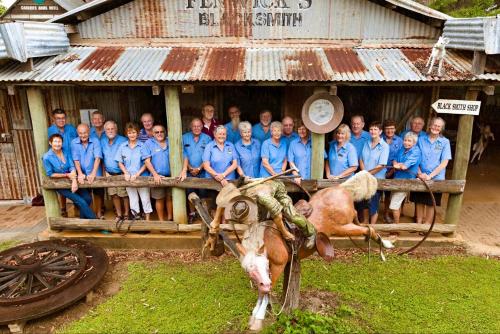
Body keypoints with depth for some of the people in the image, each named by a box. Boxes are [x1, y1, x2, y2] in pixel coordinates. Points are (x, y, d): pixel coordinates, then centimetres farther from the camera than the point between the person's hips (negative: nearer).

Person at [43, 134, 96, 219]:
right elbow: (50, 174, -8)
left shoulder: (66, 153, 0)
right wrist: (67, 175, -12)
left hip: (71, 181, 4)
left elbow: (72, 167, -7)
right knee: (81, 202, -15)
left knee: (88, 198, -10)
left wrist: (74, 180, -22)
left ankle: (83, 218, 13)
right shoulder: (47, 157, -13)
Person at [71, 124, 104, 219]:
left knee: (98, 193, 10)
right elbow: (76, 160, -9)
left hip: (95, 173, -1)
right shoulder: (74, 143, -5)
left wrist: (93, 173, -29)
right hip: (82, 174, 1)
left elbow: (97, 158, -19)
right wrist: (80, 173, -22)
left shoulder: (95, 141, -11)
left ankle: (99, 213, 27)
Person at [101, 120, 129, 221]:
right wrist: (105, 172, 8)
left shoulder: (123, 141, -10)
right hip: (110, 174, 5)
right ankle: (119, 215, 25)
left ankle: (126, 214, 15)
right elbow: (101, 157, 13)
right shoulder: (102, 141, 6)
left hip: (121, 174, -5)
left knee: (124, 195, -1)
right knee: (114, 195, 10)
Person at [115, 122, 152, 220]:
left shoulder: (143, 146, -6)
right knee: (133, 200, 12)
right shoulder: (122, 146, 3)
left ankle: (148, 220, 13)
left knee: (145, 199, 2)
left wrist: (138, 174, -14)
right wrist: (126, 173, -8)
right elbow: (120, 162, 7)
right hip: (129, 178, 3)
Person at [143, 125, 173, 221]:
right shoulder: (149, 143, 2)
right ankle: (161, 220, 18)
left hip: (171, 176, 2)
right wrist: (155, 174, -15)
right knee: (159, 199, 6)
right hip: (157, 177, -2)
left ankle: (170, 218, 25)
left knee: (169, 198, 9)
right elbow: (147, 161, -5)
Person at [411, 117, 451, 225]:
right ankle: (418, 223, 24)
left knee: (430, 203, 7)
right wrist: (420, 173, -11)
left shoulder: (445, 142, -4)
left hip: (436, 178, -2)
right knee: (419, 201, 9)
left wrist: (430, 175, -15)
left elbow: (444, 163, -8)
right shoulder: (421, 139, 2)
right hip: (421, 177, 2)